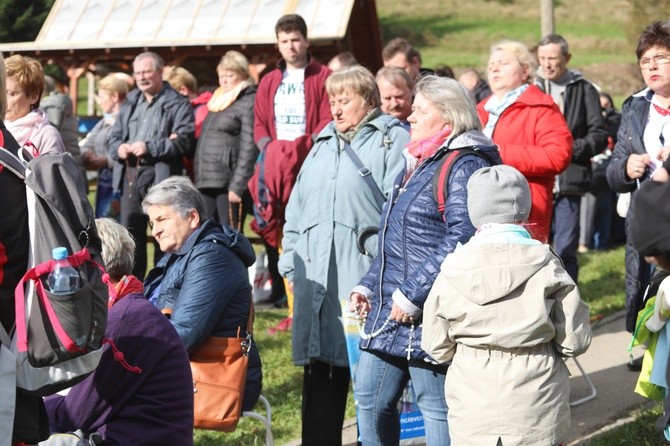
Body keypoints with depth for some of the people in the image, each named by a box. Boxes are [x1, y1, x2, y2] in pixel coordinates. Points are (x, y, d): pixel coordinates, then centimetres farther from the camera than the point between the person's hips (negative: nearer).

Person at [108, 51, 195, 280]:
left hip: (160, 175, -6)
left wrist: (150, 148, -18)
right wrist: (119, 148, -4)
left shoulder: (178, 104, 1)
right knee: (130, 233, 8)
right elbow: (113, 136, 20)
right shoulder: (129, 103, 22)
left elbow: (184, 140, -11)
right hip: (130, 175, 6)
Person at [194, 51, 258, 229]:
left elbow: (249, 148, -13)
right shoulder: (218, 102, 23)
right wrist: (198, 178, 17)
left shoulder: (249, 103, -5)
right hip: (207, 184, 8)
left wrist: (237, 186, -18)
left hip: (229, 184, -8)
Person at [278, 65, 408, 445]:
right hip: (317, 277, 7)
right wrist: (291, 263, 17)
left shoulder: (393, 140, 0)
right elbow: (297, 208, 24)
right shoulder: (323, 143, 22)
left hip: (366, 275, -6)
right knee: (320, 375, 9)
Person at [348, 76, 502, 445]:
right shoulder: (416, 163, 18)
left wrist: (412, 294, -22)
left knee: (436, 407, 1)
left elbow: (461, 239, -23)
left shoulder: (464, 166, -13)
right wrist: (368, 285, 15)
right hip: (389, 309, 10)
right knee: (370, 397, 13)